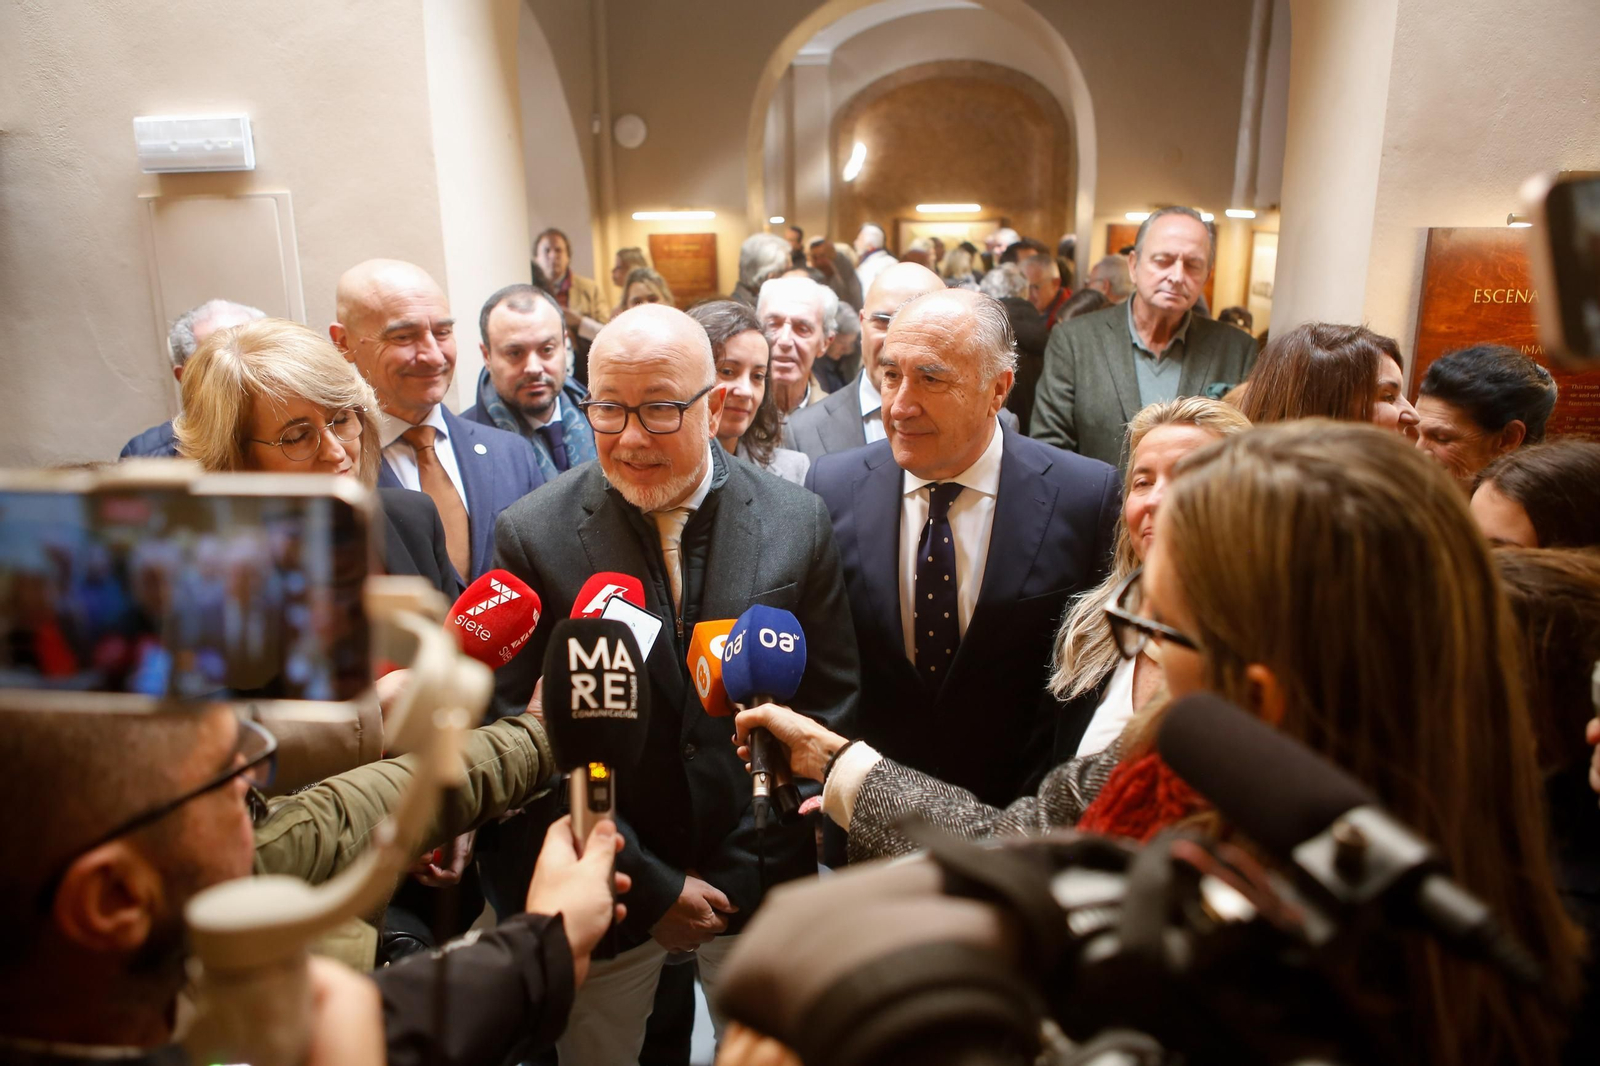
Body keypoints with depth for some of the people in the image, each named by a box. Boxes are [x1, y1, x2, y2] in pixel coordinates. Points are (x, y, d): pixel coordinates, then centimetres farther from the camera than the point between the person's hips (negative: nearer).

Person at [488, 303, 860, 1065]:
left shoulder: (798, 521, -8)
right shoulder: (533, 534, -13)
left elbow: (831, 702, -2)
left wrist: (764, 870, -6)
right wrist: (647, 884, -11)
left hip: (759, 882, 1)